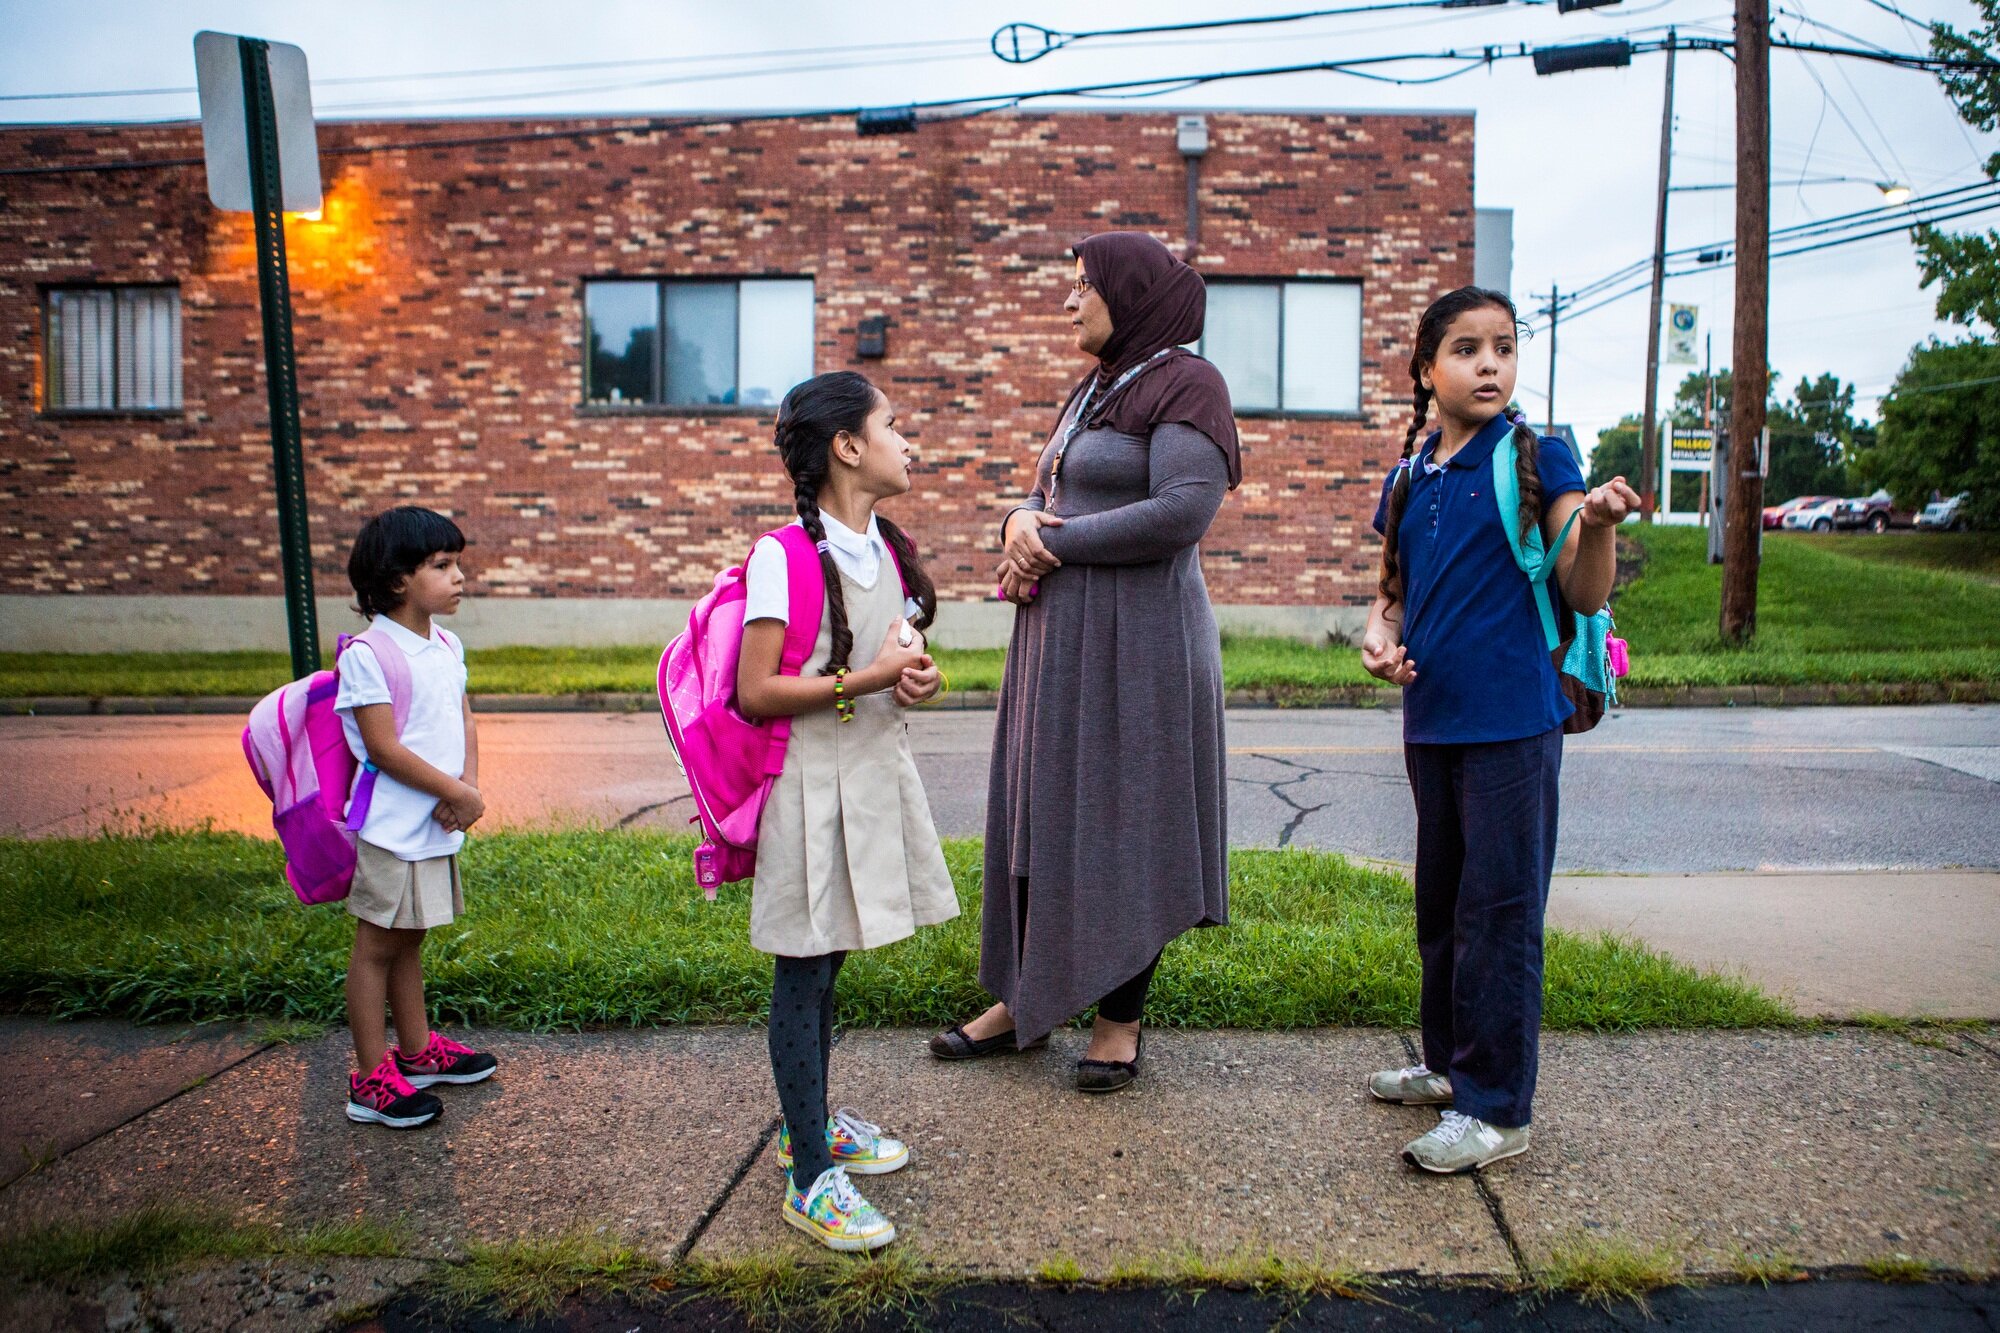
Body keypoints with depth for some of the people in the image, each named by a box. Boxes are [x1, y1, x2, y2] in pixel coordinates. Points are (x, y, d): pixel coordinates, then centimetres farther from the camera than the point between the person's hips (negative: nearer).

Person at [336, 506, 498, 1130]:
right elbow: (384, 748, -19)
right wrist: (461, 793, -15)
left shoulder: (447, 646, 9)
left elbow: (465, 724, 10)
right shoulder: (368, 653, -16)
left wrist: (466, 790, -7)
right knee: (377, 947, 3)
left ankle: (417, 1051, 33)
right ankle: (371, 1079, 12)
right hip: (394, 827, -8)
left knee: (409, 940, 20)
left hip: (441, 824, 8)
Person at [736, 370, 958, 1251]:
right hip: (812, 781, -7)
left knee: (827, 963, 18)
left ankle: (809, 1123, 34)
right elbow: (756, 693, -18)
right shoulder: (784, 556, -15)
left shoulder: (887, 550, 9)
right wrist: (870, 680, -22)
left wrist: (919, 677, -2)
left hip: (876, 772, 7)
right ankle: (809, 1177, 11)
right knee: (804, 973, 1)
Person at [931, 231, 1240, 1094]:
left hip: (1135, 636, -8)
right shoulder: (1094, 388, 19)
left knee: (1122, 822, 0)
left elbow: (1182, 511, -21)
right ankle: (1026, 998, 23)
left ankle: (1120, 1017, 14)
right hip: (1059, 634, 8)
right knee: (1043, 811, 11)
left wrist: (1055, 544, -14)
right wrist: (1021, 523, -5)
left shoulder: (1185, 383, -8)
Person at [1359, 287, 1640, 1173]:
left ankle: (1496, 1108, 9)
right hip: (1431, 720, 6)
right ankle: (1452, 1062, 34)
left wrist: (1598, 526, -27)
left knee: (1500, 909, -2)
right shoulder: (1407, 481, 9)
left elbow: (1584, 595, -8)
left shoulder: (1537, 460, -6)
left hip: (1513, 723, -6)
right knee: (1440, 903, 17)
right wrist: (1378, 635, -2)